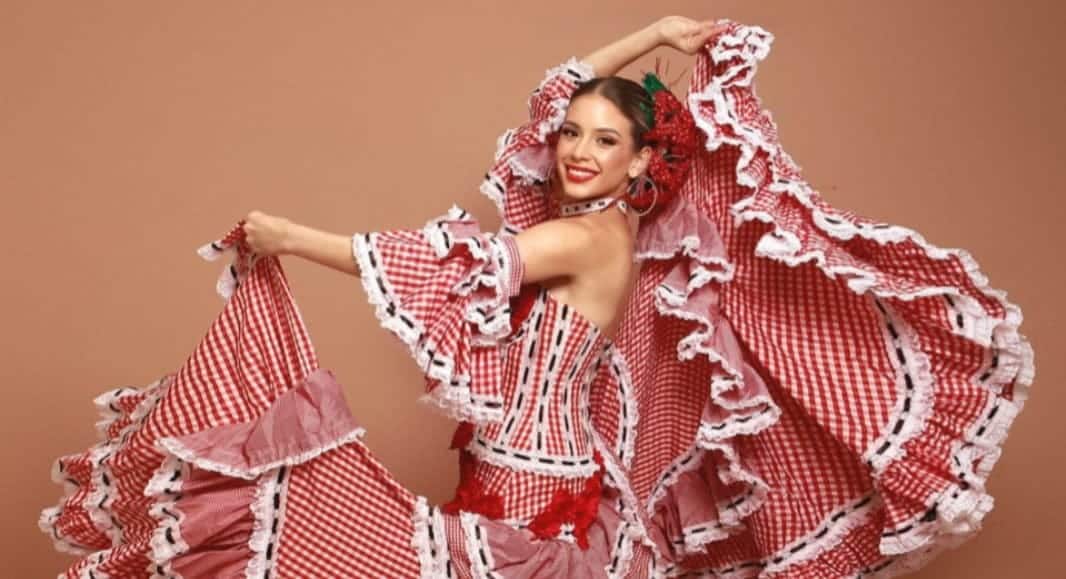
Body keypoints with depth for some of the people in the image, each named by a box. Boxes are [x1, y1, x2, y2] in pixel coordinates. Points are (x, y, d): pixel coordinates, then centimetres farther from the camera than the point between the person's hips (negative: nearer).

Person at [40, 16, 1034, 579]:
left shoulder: (592, 239, -16)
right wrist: (655, 35, 15)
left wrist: (290, 237, -15)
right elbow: (556, 99, 19)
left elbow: (450, 266, -19)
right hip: (518, 491, 9)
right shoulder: (588, 226, 8)